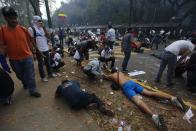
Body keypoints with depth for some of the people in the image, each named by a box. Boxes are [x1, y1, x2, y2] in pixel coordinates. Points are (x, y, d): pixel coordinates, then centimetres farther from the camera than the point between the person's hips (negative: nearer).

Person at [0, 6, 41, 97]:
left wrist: (33, 53, 10)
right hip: (14, 59, 1)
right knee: (20, 75, 22)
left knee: (30, 75, 5)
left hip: (27, 57, 0)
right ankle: (25, 84, 50)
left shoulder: (23, 29, -3)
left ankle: (32, 90, 21)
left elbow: (29, 42, 6)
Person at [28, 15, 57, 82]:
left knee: (48, 61, 16)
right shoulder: (31, 29, -8)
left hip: (46, 48, 6)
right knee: (41, 63, 5)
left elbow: (48, 37, 1)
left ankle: (50, 73, 33)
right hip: (39, 49, -6)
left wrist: (44, 28, -6)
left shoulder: (42, 28, 11)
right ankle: (43, 76, 18)